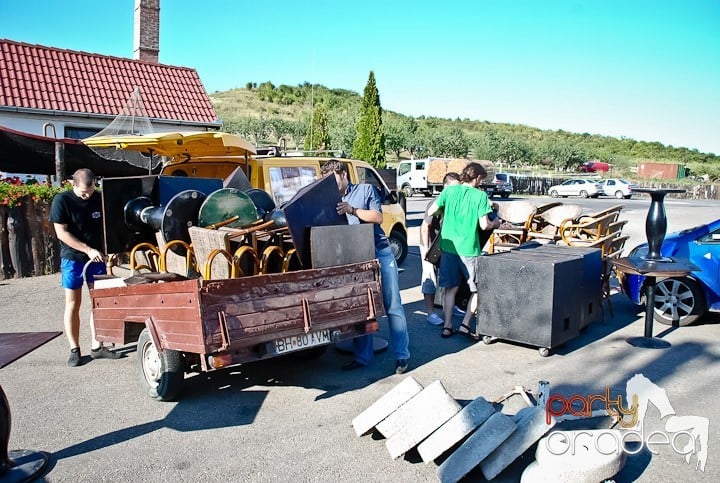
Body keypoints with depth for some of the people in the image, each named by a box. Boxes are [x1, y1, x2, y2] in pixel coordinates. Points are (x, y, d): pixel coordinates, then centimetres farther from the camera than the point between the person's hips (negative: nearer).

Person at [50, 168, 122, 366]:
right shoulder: (62, 200, -9)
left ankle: (97, 347, 15)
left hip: (97, 257, 4)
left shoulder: (99, 198, 1)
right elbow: (62, 233, -13)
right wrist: (88, 250, -19)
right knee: (72, 304, 3)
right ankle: (74, 350, 12)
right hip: (72, 258, -3)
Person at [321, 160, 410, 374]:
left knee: (392, 306, 1)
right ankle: (362, 356, 18)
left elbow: (378, 217, -5)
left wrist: (352, 210, -16)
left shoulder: (365, 190, 5)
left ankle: (401, 356, 8)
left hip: (380, 253, -3)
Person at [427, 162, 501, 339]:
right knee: (478, 289, 12)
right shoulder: (480, 195, -7)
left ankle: (447, 326, 15)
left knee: (451, 288, 14)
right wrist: (495, 223, 11)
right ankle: (465, 324, 5)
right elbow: (484, 225, -10)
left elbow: (430, 212, 5)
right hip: (469, 249, -4)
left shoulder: (449, 190, 3)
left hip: (448, 246, 4)